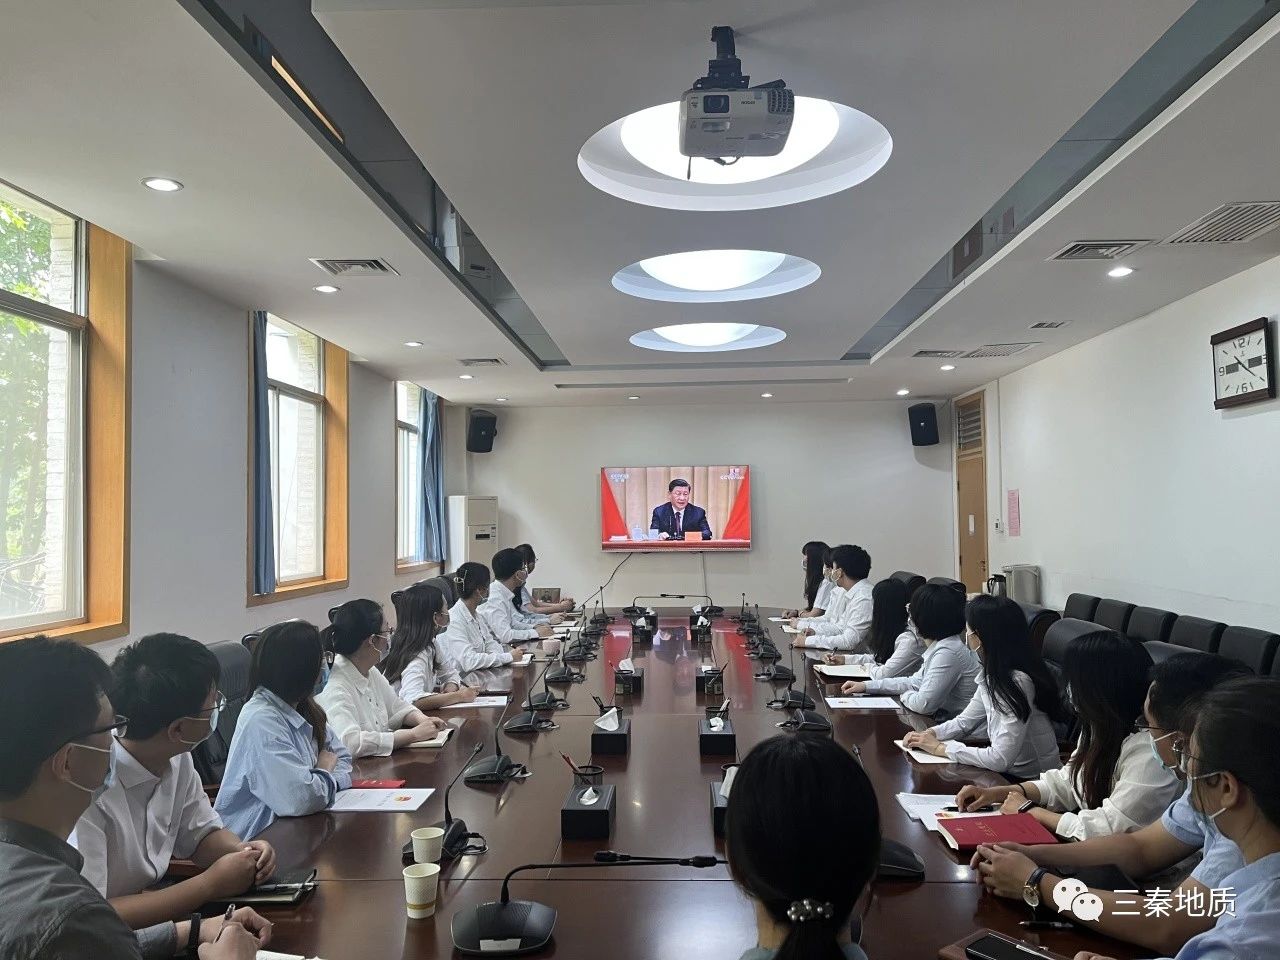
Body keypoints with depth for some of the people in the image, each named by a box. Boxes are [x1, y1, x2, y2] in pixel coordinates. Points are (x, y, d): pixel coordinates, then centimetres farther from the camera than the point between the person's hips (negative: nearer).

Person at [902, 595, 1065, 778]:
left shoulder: (1017, 683, -27)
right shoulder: (993, 675, 2)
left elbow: (1000, 759, -28)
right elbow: (965, 721, 14)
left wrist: (940, 748, -19)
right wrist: (928, 735, -5)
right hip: (1009, 773, 7)